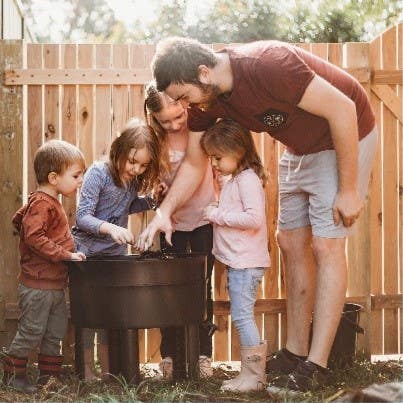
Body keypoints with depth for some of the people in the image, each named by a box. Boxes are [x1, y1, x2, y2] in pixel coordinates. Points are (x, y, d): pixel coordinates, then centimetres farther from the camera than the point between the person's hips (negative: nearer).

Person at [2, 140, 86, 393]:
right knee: (31, 331, 0)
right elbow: (34, 236, -30)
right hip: (38, 285, -10)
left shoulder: (49, 202, 12)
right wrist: (65, 254, -27)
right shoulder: (42, 204, -19)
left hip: (54, 284, 10)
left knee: (56, 331, 15)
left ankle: (49, 376, 24)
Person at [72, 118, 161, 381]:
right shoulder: (99, 173, -20)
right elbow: (83, 217, -24)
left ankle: (108, 371, 19)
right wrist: (110, 228, -40)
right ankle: (87, 371, 10)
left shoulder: (134, 179, 0)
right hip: (88, 253, -6)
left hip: (116, 253, 6)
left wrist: (151, 201, 1)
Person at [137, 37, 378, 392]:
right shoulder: (203, 100, -10)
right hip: (301, 146, 8)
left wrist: (349, 189, -24)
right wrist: (165, 212, -13)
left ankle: (316, 366, -6)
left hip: (345, 135, -8)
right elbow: (194, 164, 3)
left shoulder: (267, 66, -35)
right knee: (291, 243, 9)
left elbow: (342, 108, -29)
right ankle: (295, 352, 17)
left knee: (326, 246, -10)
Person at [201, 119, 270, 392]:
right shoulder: (236, 180, 16)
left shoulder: (248, 179, -14)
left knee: (242, 316, -8)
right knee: (242, 318, 12)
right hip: (237, 262, 10)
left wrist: (218, 215, -18)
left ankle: (254, 376, -3)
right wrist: (217, 213, 7)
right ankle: (250, 373, 17)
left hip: (246, 263, -10)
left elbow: (254, 218, -25)